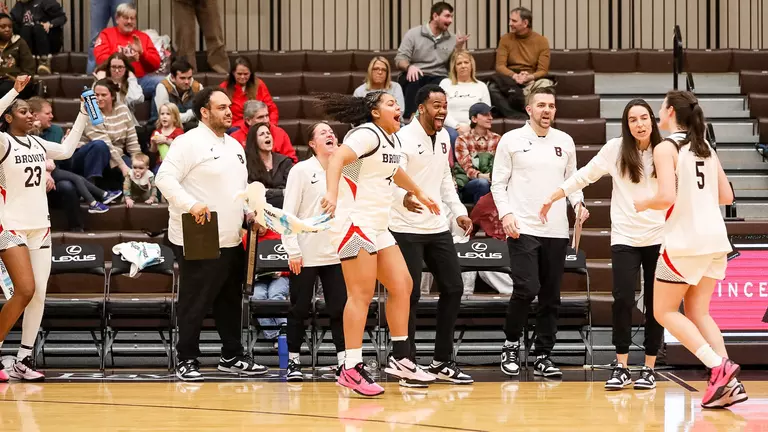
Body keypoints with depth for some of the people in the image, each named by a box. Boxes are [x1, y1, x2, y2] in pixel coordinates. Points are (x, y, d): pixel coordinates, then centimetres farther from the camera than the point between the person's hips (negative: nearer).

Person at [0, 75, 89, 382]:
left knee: (39, 294, 2)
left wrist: (83, 116, 16)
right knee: (25, 291, -16)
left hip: (40, 226, 7)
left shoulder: (37, 144, 10)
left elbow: (66, 150, 23)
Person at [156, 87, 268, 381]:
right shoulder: (190, 142, -10)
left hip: (231, 242, 8)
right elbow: (165, 178, -18)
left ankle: (232, 357, 24)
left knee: (230, 302, 15)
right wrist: (190, 204, -29)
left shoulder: (235, 146, 17)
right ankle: (187, 361, 5)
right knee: (195, 304, -3)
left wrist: (251, 213, 11)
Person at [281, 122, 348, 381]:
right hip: (306, 255, -4)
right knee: (300, 310, 3)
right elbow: (288, 212, -7)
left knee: (340, 309, 1)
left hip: (336, 253, 4)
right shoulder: (301, 170, -4)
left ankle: (344, 360, 6)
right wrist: (293, 250, -12)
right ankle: (293, 361, 11)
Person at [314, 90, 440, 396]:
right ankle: (351, 370, -12)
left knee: (402, 286, 9)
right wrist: (332, 193, -45)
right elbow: (337, 158, -29)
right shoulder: (367, 134, -13)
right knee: (361, 294, -12)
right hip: (355, 222, -10)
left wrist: (418, 193, 48)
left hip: (378, 228, 10)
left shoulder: (393, 139, 16)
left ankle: (401, 359, 16)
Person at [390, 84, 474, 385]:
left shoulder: (443, 137, 10)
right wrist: (404, 198, -47)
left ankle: (442, 362, 16)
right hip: (407, 229, -8)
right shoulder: (404, 138, -15)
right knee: (410, 295, -5)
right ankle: (407, 363, 5)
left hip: (438, 227, 8)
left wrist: (458, 210, 13)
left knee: (453, 289, 7)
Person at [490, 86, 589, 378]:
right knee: (527, 289, -15)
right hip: (523, 229, -4)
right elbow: (498, 182, 2)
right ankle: (511, 345, 6)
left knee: (551, 296, 5)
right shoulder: (512, 140, 1)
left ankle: (543, 356, 13)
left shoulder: (565, 142, 11)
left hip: (557, 231, 4)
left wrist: (578, 203, 0)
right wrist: (505, 213, -11)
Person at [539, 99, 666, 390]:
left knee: (654, 304, 3)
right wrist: (553, 197, 8)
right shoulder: (615, 149, 0)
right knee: (623, 300, -10)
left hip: (659, 237, 0)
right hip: (625, 237, 0)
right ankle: (621, 368, -1)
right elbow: (584, 176, 8)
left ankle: (649, 369, 12)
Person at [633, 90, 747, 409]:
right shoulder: (705, 148, 13)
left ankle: (719, 367, -11)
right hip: (716, 239, 7)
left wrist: (644, 204, 0)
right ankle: (727, 384, 0)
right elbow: (726, 196, 14)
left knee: (665, 311, 5)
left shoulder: (666, 148, -8)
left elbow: (667, 197, -19)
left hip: (685, 241, -7)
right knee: (698, 312, 14)